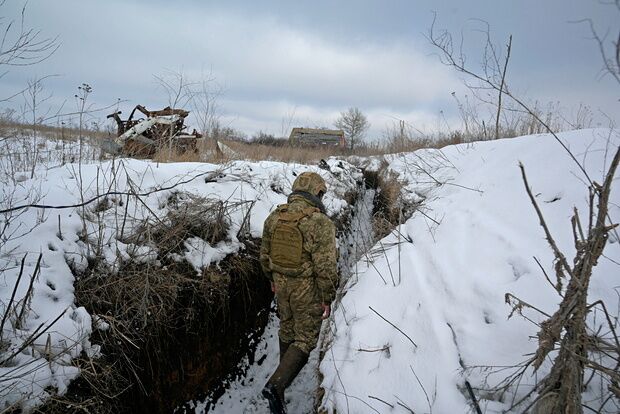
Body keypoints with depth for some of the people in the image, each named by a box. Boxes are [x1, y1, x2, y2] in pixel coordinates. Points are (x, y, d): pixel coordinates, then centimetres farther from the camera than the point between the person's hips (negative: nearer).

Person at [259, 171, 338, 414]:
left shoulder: (274, 217, -3)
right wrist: (327, 299, -10)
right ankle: (277, 385, -5)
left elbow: (265, 254, 7)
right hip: (308, 289, -6)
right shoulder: (321, 223, -22)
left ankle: (287, 370, 46)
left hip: (282, 283, 6)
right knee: (305, 339, 8)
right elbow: (326, 267, -21)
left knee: (287, 329, 26)